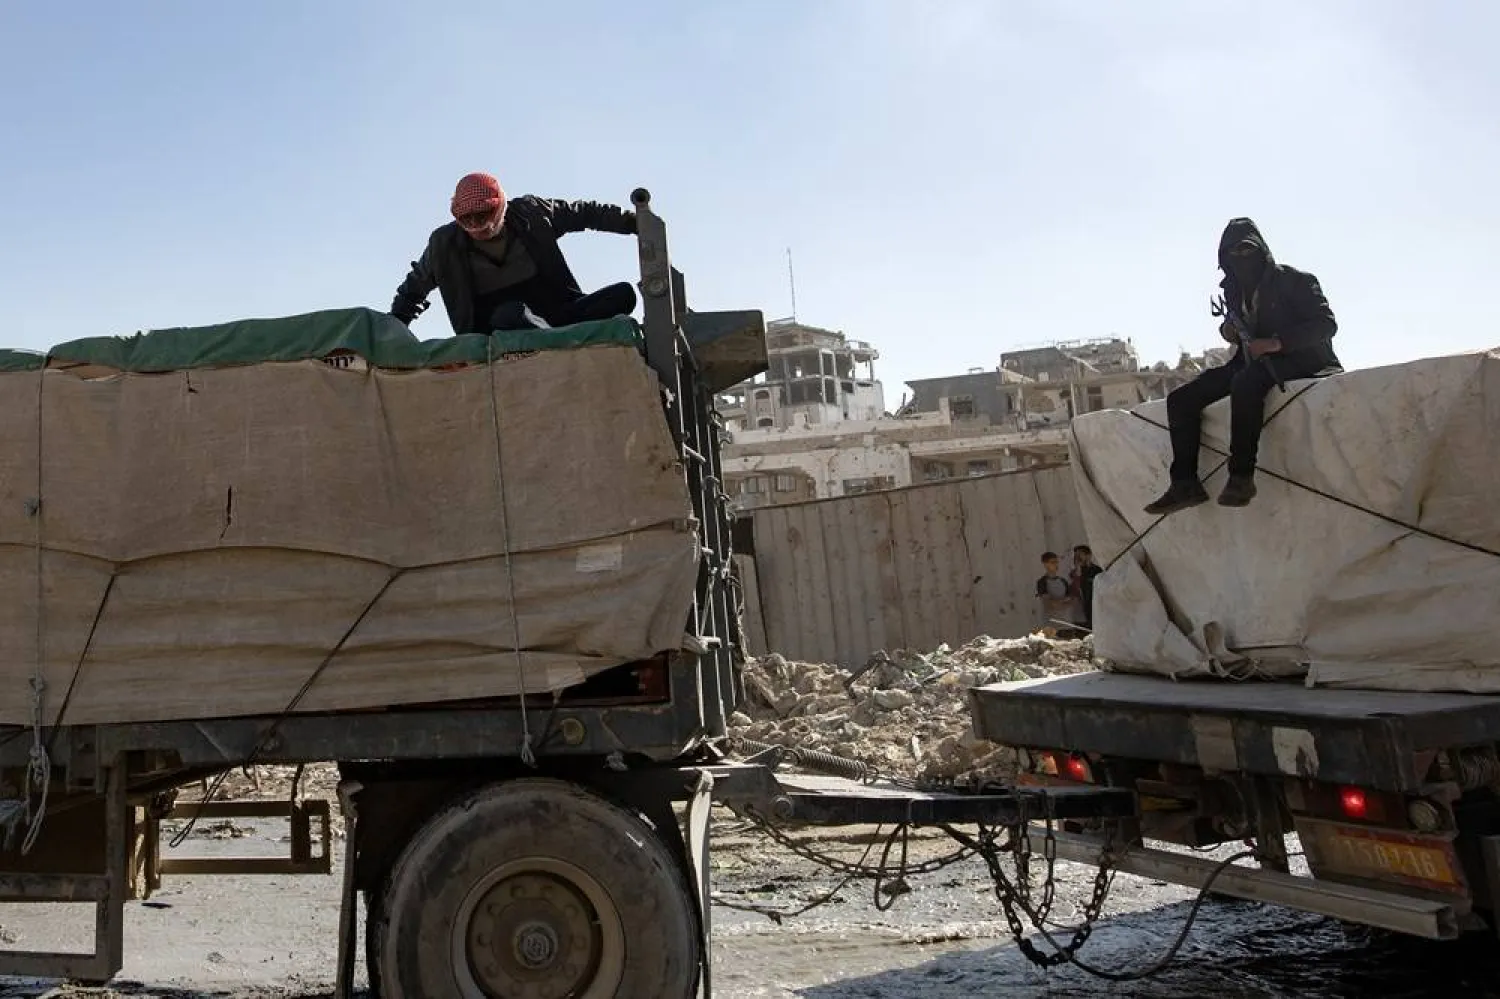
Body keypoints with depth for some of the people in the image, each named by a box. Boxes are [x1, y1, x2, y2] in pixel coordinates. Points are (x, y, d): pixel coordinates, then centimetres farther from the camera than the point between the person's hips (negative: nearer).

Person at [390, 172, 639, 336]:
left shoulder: (530, 212, 2)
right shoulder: (444, 245, 0)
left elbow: (584, 213, 15)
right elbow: (412, 290, 17)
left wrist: (632, 220, 14)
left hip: (557, 315, 3)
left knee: (623, 294, -16)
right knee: (510, 314, -40)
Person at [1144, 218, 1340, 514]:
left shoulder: (1293, 280, -5)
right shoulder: (1233, 290, 13)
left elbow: (1326, 323, -12)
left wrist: (1277, 342, -24)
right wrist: (1228, 331, 4)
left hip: (1295, 360, -7)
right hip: (1250, 364, 7)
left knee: (1246, 382, -40)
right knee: (1180, 399, -9)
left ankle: (1241, 476, -40)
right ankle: (1185, 483, -15)